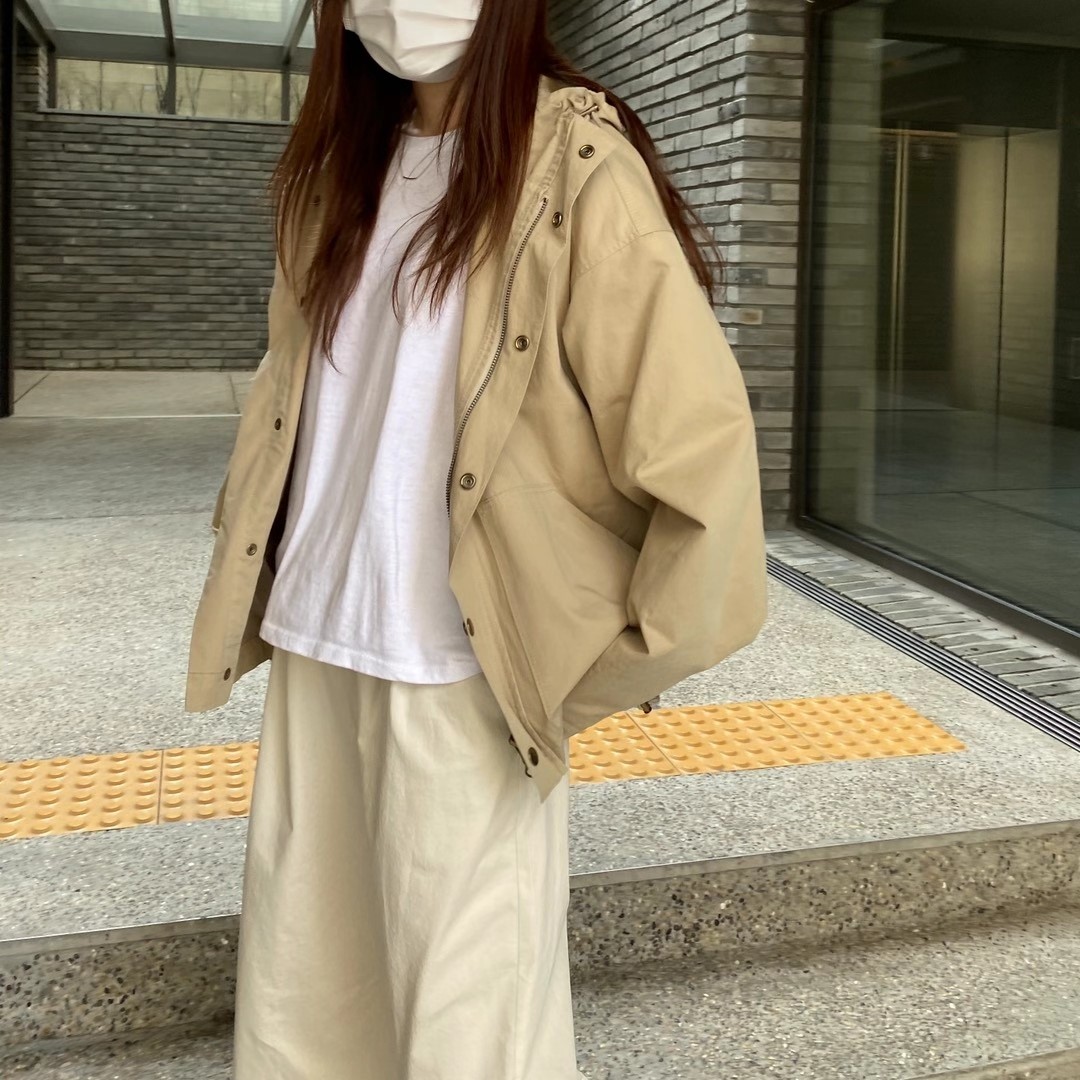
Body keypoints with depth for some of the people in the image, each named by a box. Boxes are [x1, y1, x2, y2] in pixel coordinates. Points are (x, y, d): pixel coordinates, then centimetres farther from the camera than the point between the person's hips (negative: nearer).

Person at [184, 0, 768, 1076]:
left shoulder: (572, 166, -10)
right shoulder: (334, 169, 12)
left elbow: (695, 425, -15)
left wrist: (628, 648, -10)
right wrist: (251, 570, 15)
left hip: (459, 668, -6)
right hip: (314, 649, 7)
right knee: (301, 985, 16)